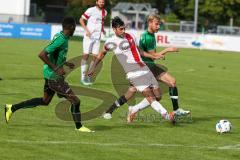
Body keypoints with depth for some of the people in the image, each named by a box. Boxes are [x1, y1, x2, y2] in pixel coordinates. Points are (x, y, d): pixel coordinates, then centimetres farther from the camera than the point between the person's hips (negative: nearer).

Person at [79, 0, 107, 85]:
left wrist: (102, 29, 9)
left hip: (97, 37, 6)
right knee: (86, 55, -4)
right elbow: (81, 20, -6)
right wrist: (86, 30, -15)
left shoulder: (104, 12, 10)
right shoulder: (91, 10, -9)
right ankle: (83, 76, 0)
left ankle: (89, 75, 11)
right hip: (89, 36, -6)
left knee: (95, 56, 1)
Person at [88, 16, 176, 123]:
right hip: (134, 74, -6)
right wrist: (93, 67, 16)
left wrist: (153, 56, 24)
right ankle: (167, 116, -22)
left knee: (157, 96, 4)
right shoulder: (111, 42, -5)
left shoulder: (130, 37, 8)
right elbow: (102, 53, 12)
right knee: (150, 97, -17)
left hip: (145, 69, 6)